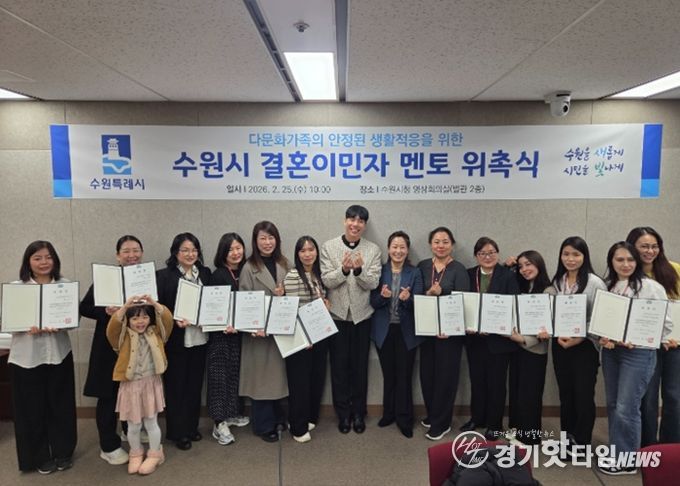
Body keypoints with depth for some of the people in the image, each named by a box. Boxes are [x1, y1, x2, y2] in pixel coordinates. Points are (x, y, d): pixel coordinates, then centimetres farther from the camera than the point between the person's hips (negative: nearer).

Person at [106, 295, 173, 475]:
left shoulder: (155, 334, -1)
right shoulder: (123, 337, -5)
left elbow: (167, 320, -16)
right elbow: (112, 327, -25)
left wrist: (154, 303, -30)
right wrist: (125, 306, -38)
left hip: (151, 384, 0)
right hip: (130, 386, 0)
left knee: (151, 422, 10)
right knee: (133, 425, 11)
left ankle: (155, 455, 28)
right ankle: (136, 455, 33)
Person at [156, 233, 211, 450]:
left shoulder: (205, 273, 7)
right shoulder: (164, 275, -6)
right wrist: (174, 320, -21)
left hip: (199, 339, 4)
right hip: (175, 340, -4)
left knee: (195, 385, 13)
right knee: (175, 386, 7)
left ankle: (192, 427, 30)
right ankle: (177, 432, 21)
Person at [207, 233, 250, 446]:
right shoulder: (218, 276, -11)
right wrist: (227, 325, -26)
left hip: (241, 331, 6)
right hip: (221, 333, -6)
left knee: (236, 372, 14)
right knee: (220, 376, -1)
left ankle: (233, 413, 29)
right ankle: (220, 424, 4)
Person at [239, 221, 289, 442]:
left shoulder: (283, 264, 7)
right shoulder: (249, 268, -8)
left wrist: (284, 294, -7)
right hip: (259, 330, -5)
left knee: (278, 373, 14)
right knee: (261, 376, 4)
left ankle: (277, 417, 32)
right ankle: (264, 425, 18)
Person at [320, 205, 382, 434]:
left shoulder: (373, 250, -2)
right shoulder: (329, 247, -3)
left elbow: (372, 283, -9)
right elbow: (326, 280, -9)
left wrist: (359, 269, -28)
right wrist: (344, 269, -28)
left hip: (362, 314, 0)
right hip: (337, 314, 0)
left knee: (360, 366, 11)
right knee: (339, 366, 10)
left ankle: (358, 413, 28)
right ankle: (343, 413, 26)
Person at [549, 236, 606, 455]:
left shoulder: (595, 283, -8)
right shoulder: (556, 282, 7)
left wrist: (579, 338, -16)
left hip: (585, 346, -4)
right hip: (560, 345, 4)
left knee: (583, 395, 2)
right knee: (565, 394, 12)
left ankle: (581, 442, 18)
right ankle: (568, 440, 26)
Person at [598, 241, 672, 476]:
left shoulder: (651, 287, -6)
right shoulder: (606, 286, 7)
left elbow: (666, 324, -7)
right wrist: (602, 338, -7)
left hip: (638, 353, -5)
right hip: (610, 351, 5)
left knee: (626, 408, -3)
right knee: (613, 405, 13)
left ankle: (626, 460, 14)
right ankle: (616, 453, 27)